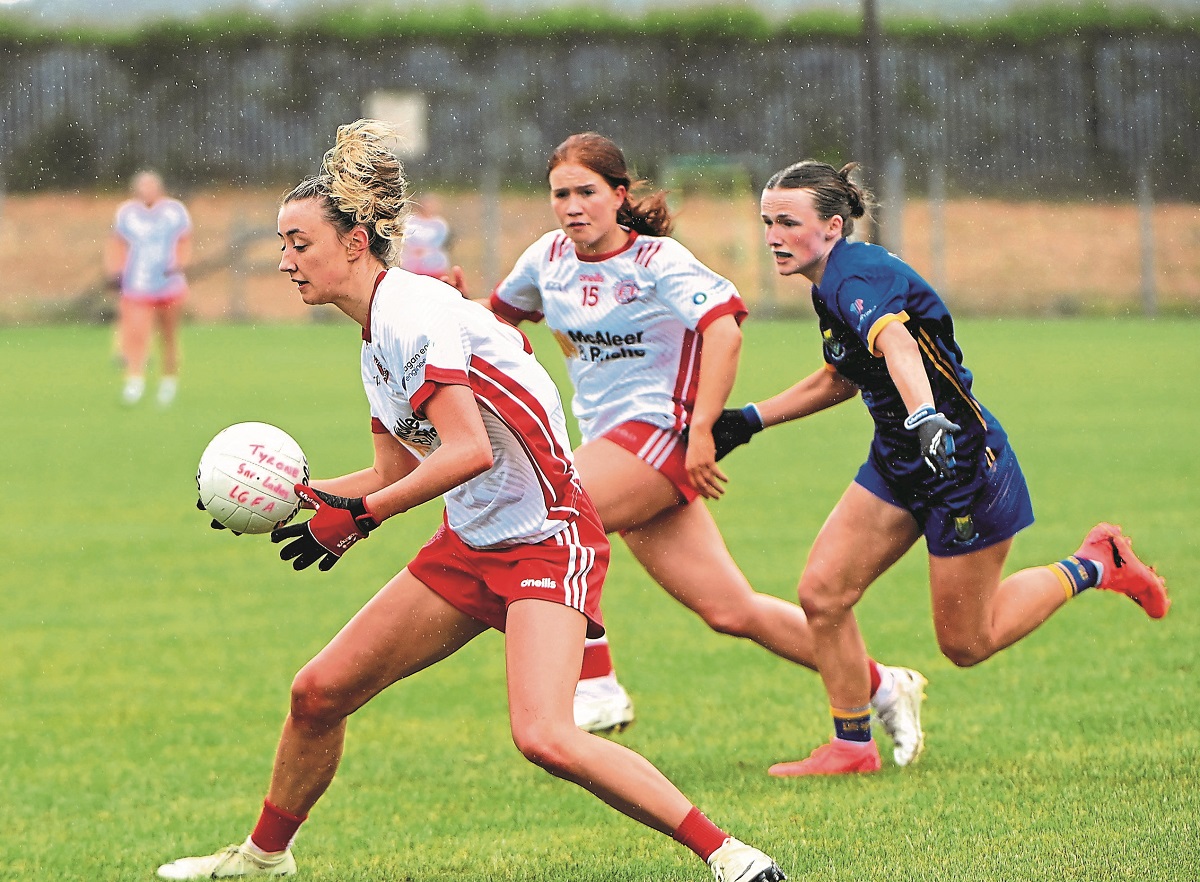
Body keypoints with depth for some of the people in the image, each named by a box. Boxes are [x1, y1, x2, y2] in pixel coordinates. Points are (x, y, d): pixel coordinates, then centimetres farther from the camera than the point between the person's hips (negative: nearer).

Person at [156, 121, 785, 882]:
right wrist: (290, 500, 9)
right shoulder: (377, 337, 11)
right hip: (470, 547, 10)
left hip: (546, 540, -10)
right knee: (320, 692, 9)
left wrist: (358, 515, -21)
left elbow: (469, 450, -27)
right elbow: (398, 471, 18)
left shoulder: (411, 312, -18)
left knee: (545, 737, -27)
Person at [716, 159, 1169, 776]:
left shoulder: (858, 277, -24)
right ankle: (851, 745, 10)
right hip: (899, 462, 9)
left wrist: (926, 418, -64)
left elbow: (897, 345, -45)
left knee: (965, 643, 3)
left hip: (964, 462, -9)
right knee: (821, 593, -3)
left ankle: (1095, 565, 20)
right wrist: (752, 420, 21)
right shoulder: (831, 286, 6)